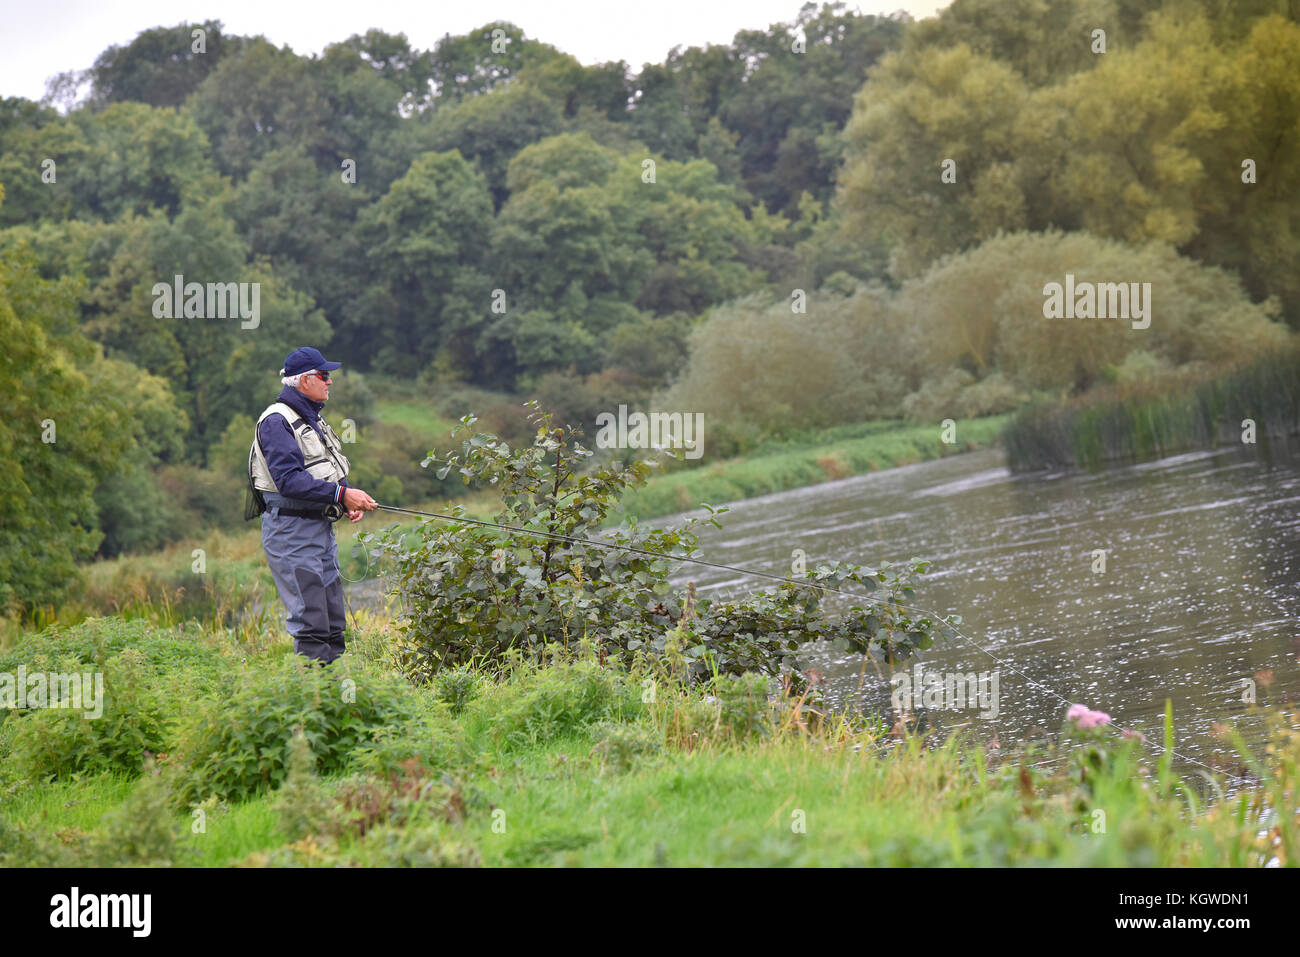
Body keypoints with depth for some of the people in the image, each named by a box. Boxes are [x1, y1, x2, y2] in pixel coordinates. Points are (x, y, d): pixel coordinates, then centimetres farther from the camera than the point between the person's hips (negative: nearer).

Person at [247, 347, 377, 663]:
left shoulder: (312, 418, 16)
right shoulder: (276, 422, -14)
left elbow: (329, 471, 23)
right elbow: (289, 480, -25)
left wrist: (350, 499, 3)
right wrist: (341, 494, -28)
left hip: (321, 528, 10)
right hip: (292, 532, -10)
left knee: (333, 621, 11)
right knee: (310, 621, -12)